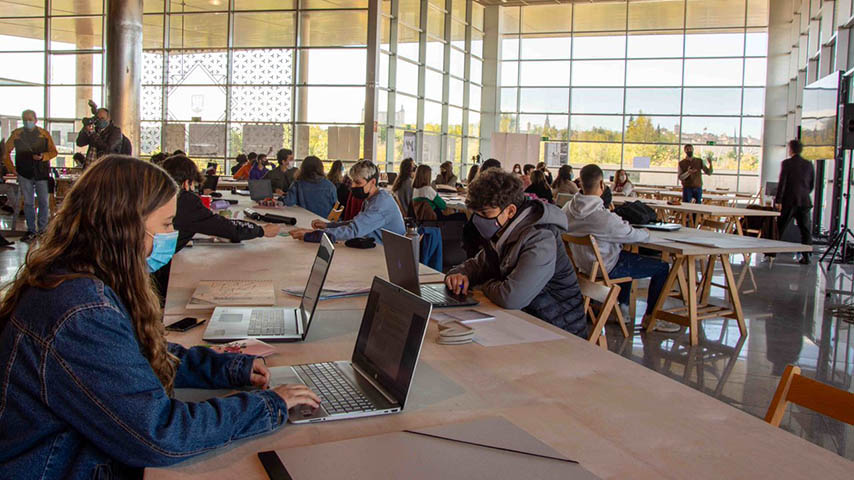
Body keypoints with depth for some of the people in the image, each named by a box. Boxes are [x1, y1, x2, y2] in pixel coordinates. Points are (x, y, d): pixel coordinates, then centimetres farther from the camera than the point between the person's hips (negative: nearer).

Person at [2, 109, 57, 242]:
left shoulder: (44, 134, 3)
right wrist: (11, 168, 4)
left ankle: (42, 229, 15)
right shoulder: (16, 134, 4)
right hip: (24, 173, 0)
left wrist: (43, 156, -14)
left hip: (42, 172, 0)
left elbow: (53, 152, 5)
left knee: (44, 202, 3)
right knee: (28, 202, 3)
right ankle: (31, 230, 8)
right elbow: (6, 152, 9)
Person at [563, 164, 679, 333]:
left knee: (627, 256, 35)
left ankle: (622, 307, 38)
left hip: (582, 264, 8)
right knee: (662, 268, 4)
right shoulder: (605, 218, -32)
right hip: (606, 269, -8)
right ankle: (650, 317, 16)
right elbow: (634, 236, -17)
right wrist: (646, 233, 6)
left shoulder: (568, 209, -10)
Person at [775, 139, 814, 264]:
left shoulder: (787, 163, -7)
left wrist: (778, 201, -9)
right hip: (805, 202, 4)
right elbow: (812, 185, 12)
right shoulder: (809, 164, 7)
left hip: (789, 201, -4)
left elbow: (781, 183, -11)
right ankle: (806, 256, 3)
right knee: (805, 230, 7)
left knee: (779, 229, 6)